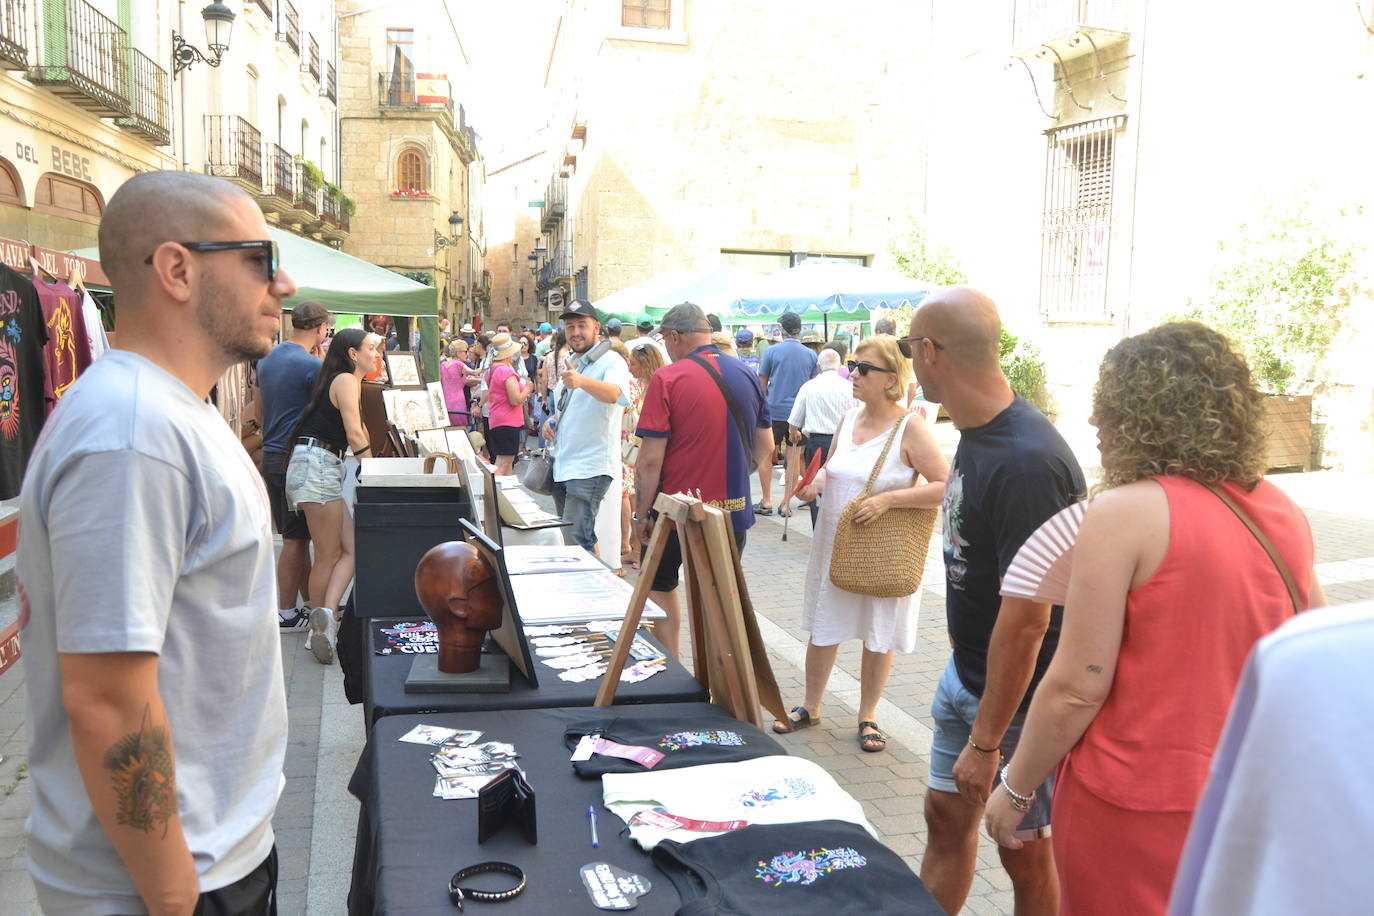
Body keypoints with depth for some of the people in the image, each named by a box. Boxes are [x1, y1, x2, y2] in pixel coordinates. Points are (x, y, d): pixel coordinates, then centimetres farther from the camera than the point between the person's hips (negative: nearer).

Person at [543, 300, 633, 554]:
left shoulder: (611, 361, -12)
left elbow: (616, 393, -34)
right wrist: (552, 421, 6)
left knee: (577, 541, -16)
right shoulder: (568, 364, 15)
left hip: (589, 468, -9)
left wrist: (581, 381, -52)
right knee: (569, 538, 14)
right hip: (561, 466, 9)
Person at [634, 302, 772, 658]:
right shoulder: (747, 376, 3)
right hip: (734, 510, 4)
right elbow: (764, 449, 10)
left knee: (660, 588, 19)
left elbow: (650, 459, -16)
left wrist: (641, 515, -6)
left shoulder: (667, 379, -14)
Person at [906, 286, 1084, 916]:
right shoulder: (975, 433, 2)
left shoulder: (1026, 461, -29)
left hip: (1019, 696, -8)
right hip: (965, 674, 8)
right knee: (946, 817, 19)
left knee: (1024, 852, 11)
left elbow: (1026, 618, -27)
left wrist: (986, 741, -21)